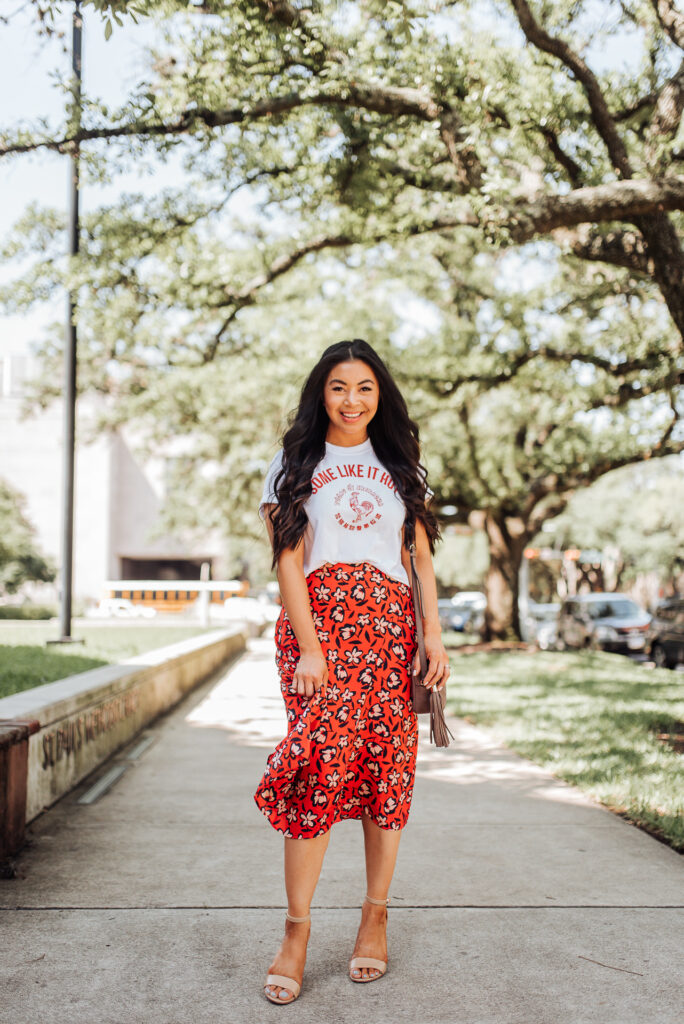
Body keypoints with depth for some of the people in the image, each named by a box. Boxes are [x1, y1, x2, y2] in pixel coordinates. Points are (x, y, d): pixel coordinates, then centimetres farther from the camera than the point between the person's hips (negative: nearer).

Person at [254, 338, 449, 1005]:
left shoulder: (399, 467, 19)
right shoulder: (294, 465, 10)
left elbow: (422, 557, 15)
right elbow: (288, 559, 0)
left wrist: (433, 636, 3)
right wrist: (309, 648, -11)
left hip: (391, 625, 3)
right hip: (318, 619, -3)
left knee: (386, 763, -2)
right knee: (322, 757, -14)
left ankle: (375, 917, 9)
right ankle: (296, 930, -8)